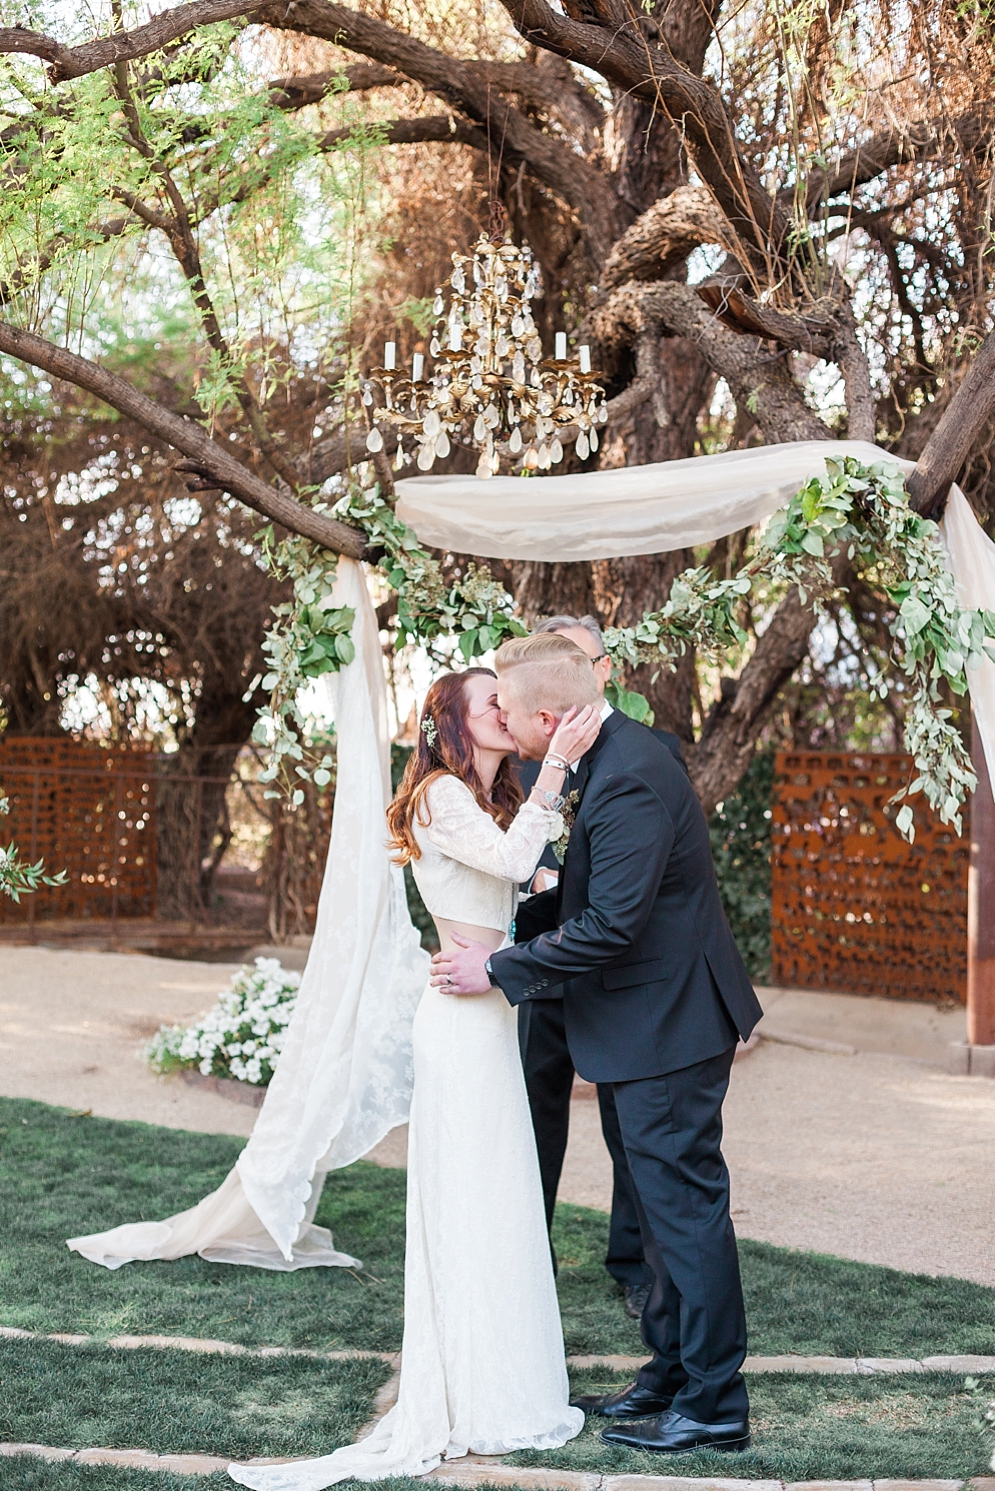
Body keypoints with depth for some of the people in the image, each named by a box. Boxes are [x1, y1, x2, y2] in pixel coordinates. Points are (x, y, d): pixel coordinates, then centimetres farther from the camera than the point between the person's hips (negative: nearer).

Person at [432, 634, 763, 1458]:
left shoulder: (628, 781, -25)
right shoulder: (614, 753, 7)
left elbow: (610, 925, -27)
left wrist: (498, 969, -19)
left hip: (665, 1025, -10)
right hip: (658, 1018, 10)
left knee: (684, 1204, -2)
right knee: (668, 1204, 17)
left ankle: (715, 1405, 9)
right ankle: (671, 1374, 29)